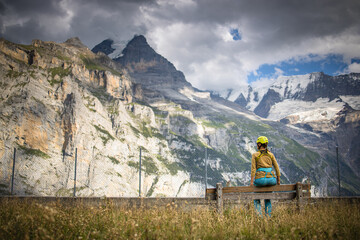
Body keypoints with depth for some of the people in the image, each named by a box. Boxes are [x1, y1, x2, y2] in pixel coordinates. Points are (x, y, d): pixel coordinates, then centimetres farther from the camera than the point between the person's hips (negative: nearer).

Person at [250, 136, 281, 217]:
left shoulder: (255, 155, 2)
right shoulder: (271, 154, 10)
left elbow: (253, 169, -4)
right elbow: (276, 167, 10)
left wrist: (251, 181, -2)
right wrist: (278, 180, 18)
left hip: (260, 179, -3)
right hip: (271, 180, 3)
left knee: (256, 199, 21)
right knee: (267, 199, 27)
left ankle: (259, 216, 5)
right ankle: (268, 216, 18)